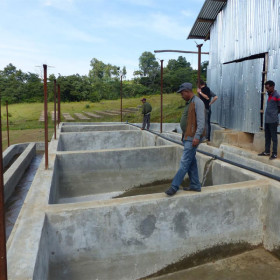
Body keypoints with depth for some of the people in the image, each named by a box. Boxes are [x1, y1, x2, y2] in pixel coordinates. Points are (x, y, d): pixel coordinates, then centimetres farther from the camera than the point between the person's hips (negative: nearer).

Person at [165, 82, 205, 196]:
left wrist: (197, 137, -25)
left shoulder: (197, 102, -11)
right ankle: (195, 185, 21)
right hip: (187, 137, 10)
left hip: (192, 138, -10)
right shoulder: (189, 103, 19)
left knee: (185, 162, -9)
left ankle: (174, 186, -8)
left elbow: (201, 122, -19)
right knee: (191, 162, 13)